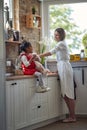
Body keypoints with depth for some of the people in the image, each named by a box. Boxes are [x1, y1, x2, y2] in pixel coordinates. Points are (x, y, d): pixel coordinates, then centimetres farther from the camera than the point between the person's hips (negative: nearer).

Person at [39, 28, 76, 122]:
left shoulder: (61, 44, -8)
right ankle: (71, 115, 12)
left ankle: (72, 117, -2)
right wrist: (57, 70, 19)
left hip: (65, 68, -10)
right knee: (65, 94, 8)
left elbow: (50, 53, -18)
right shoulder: (61, 44, 21)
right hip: (62, 68, 10)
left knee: (68, 93, -7)